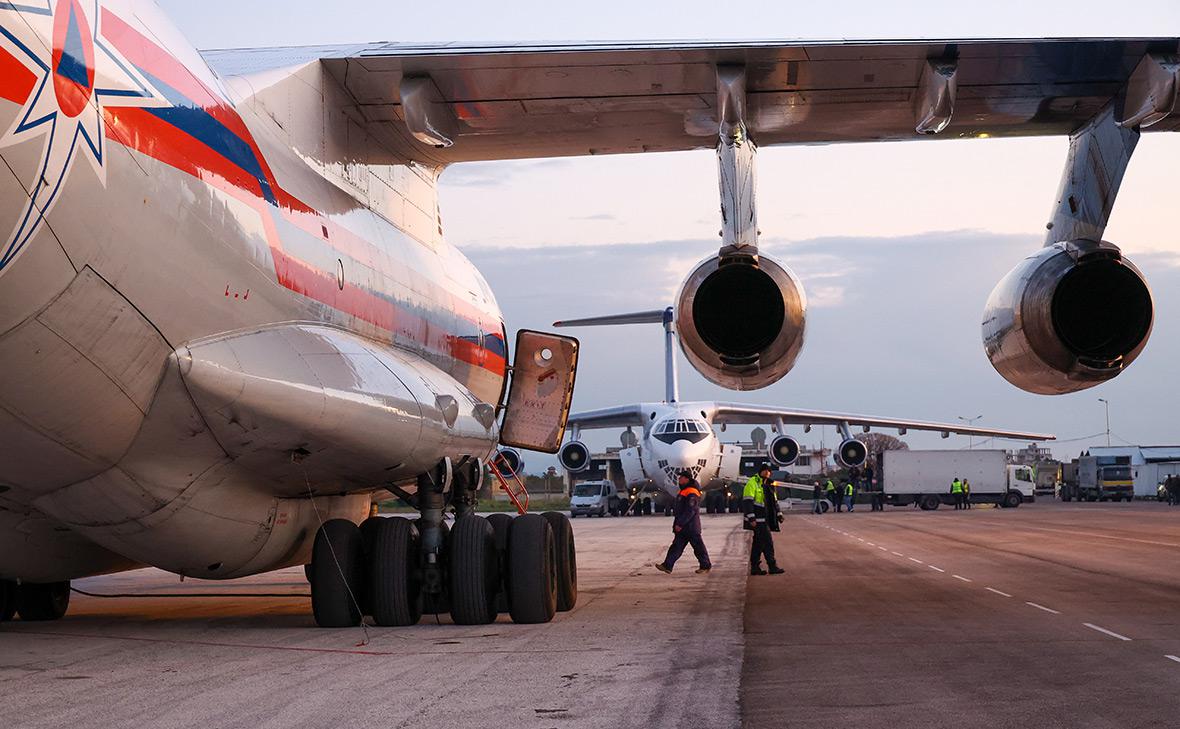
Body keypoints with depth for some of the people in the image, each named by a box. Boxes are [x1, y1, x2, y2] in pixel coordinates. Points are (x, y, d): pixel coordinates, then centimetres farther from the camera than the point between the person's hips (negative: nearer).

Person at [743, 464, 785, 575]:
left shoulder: (768, 485, 18)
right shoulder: (752, 483, -10)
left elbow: (774, 502, 28)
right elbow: (747, 502, -17)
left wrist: (778, 514, 18)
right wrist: (751, 518, -23)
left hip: (764, 520, 9)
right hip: (757, 520, -9)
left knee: (758, 543, 10)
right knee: (767, 542, -9)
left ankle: (755, 567, 14)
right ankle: (772, 566, -5)